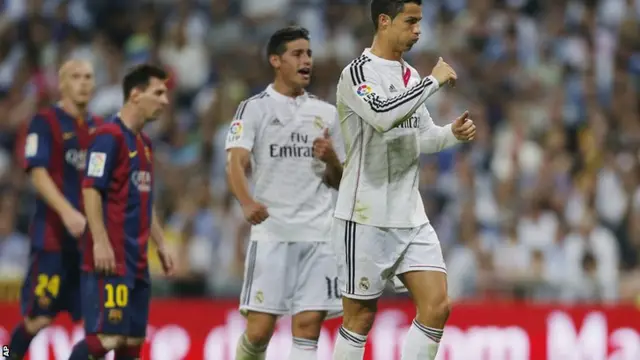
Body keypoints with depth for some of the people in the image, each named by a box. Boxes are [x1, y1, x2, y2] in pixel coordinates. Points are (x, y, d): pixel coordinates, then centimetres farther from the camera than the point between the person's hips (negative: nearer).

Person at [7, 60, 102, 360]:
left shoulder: (98, 127, 14)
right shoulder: (45, 122, -5)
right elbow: (37, 174, -15)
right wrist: (67, 213, -28)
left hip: (91, 235, 6)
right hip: (53, 235, -6)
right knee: (39, 317, -5)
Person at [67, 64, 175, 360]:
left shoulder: (144, 143, 17)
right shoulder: (109, 136, -10)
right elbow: (91, 191, -16)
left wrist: (160, 245, 22)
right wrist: (100, 243, -22)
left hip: (137, 258, 9)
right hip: (112, 258, -9)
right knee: (108, 336, -15)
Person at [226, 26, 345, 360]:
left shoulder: (326, 113, 15)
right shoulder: (254, 108, 2)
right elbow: (236, 162, -12)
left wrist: (331, 159, -4)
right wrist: (248, 203, -32)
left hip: (319, 234, 3)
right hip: (272, 231, -3)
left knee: (308, 326, -4)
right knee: (259, 329, -6)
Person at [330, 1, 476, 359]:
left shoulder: (410, 75, 14)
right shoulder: (358, 73, -11)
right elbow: (384, 115, -30)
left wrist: (453, 133, 4)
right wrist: (433, 82, -20)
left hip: (411, 216, 7)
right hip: (367, 218, -7)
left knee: (437, 306, -4)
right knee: (361, 317, 0)